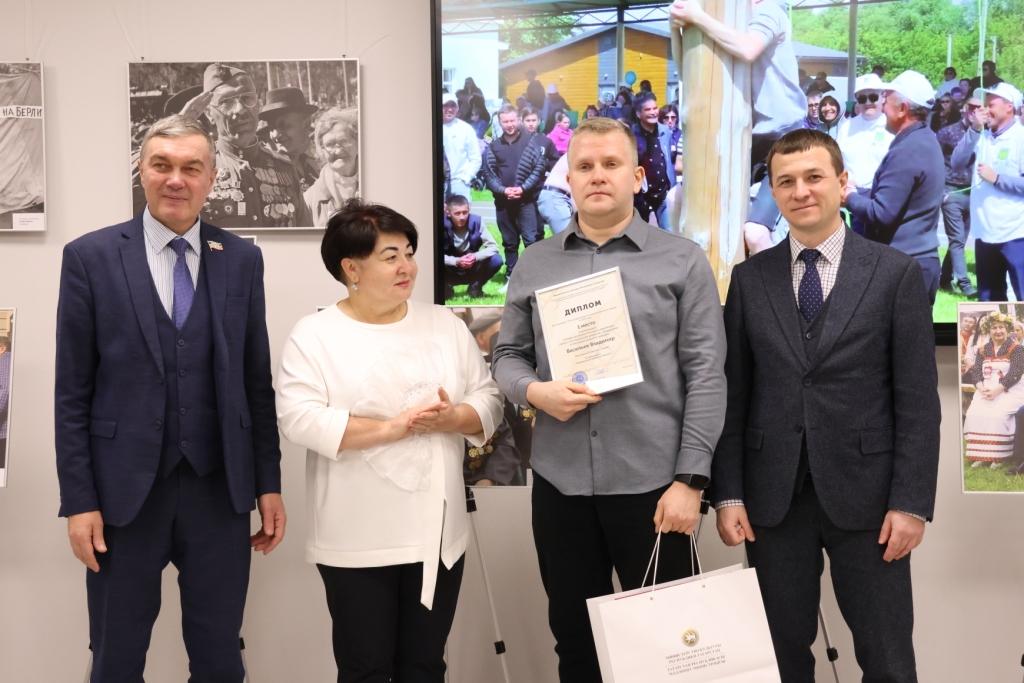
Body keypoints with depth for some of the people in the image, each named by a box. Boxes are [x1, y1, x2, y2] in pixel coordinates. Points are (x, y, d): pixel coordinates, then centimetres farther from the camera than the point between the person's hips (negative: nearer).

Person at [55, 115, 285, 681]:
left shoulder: (242, 259, 4)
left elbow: (257, 380, 7)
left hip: (219, 488, 2)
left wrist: (269, 484, 5)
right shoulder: (90, 257, -2)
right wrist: (79, 501, -6)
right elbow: (72, 392, -3)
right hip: (124, 489, -1)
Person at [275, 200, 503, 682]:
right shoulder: (314, 336, -4)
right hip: (357, 542, -3)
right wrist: (390, 428, -21)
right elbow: (299, 419, -15)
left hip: (437, 534, 4)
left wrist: (453, 419, -15)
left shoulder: (445, 326, 8)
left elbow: (488, 399, 7)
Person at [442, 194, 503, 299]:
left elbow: (493, 246, -15)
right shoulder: (444, 225, -20)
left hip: (472, 270, 2)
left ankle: (475, 287, 0)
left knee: (496, 260, -24)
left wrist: (475, 257, -32)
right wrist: (456, 261, -35)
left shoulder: (476, 221, -15)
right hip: (451, 272, -2)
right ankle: (446, 287, -2)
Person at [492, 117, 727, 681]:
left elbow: (706, 375, -4)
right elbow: (507, 356, 12)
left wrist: (690, 479, -11)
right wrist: (534, 391, -11)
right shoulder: (534, 264, 9)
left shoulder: (683, 261, 0)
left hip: (651, 482, -2)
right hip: (559, 483, 3)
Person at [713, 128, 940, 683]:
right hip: (773, 496, 2)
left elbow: (917, 399, -3)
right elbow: (733, 393, 5)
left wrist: (911, 502, -9)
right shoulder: (750, 278, 6)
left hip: (865, 493, -2)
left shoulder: (896, 273, -1)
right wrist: (727, 493, 0)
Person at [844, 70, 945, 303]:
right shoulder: (926, 140, 12)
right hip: (923, 258, 9)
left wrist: (849, 197, -7)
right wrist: (856, 192, 8)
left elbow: (881, 213, -22)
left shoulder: (906, 152, -20)